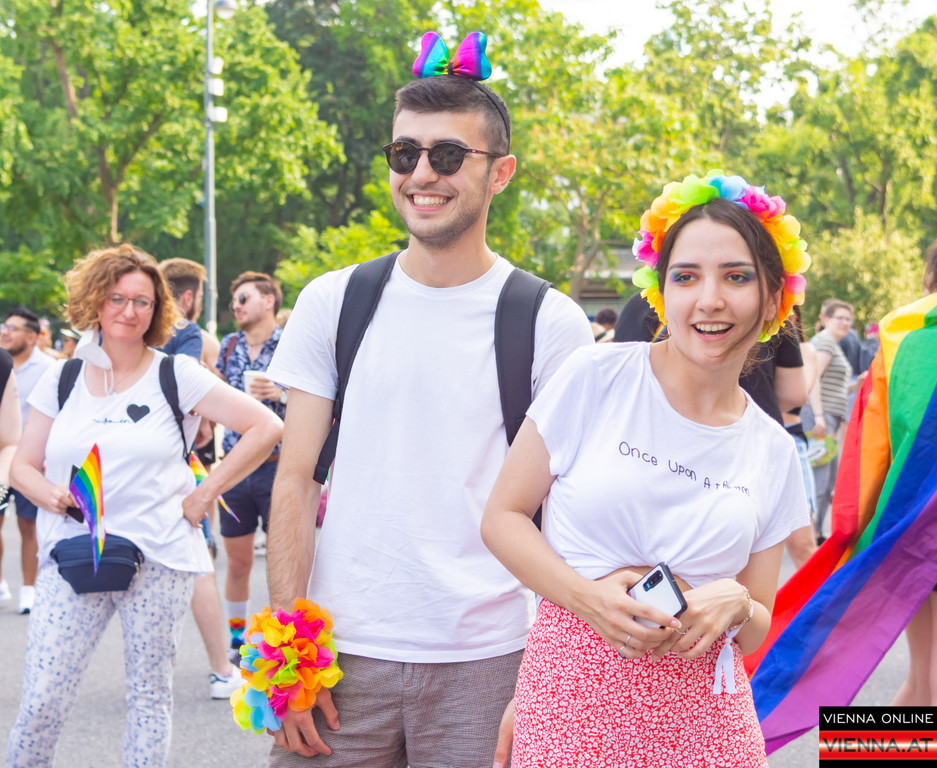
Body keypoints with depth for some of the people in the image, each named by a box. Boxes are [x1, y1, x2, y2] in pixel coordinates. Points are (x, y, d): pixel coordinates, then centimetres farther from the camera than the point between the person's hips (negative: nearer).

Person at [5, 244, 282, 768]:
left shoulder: (176, 376, 0)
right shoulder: (62, 380, 10)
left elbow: (266, 428, -2)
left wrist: (204, 494, -3)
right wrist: (50, 493, -10)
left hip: (157, 557, -2)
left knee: (150, 696, 4)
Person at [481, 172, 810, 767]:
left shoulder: (773, 453, 7)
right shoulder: (597, 378, -3)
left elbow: (758, 630, 12)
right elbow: (502, 517, 0)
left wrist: (735, 605, -11)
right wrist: (587, 595, -15)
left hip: (702, 715, 3)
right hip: (573, 693, -3)